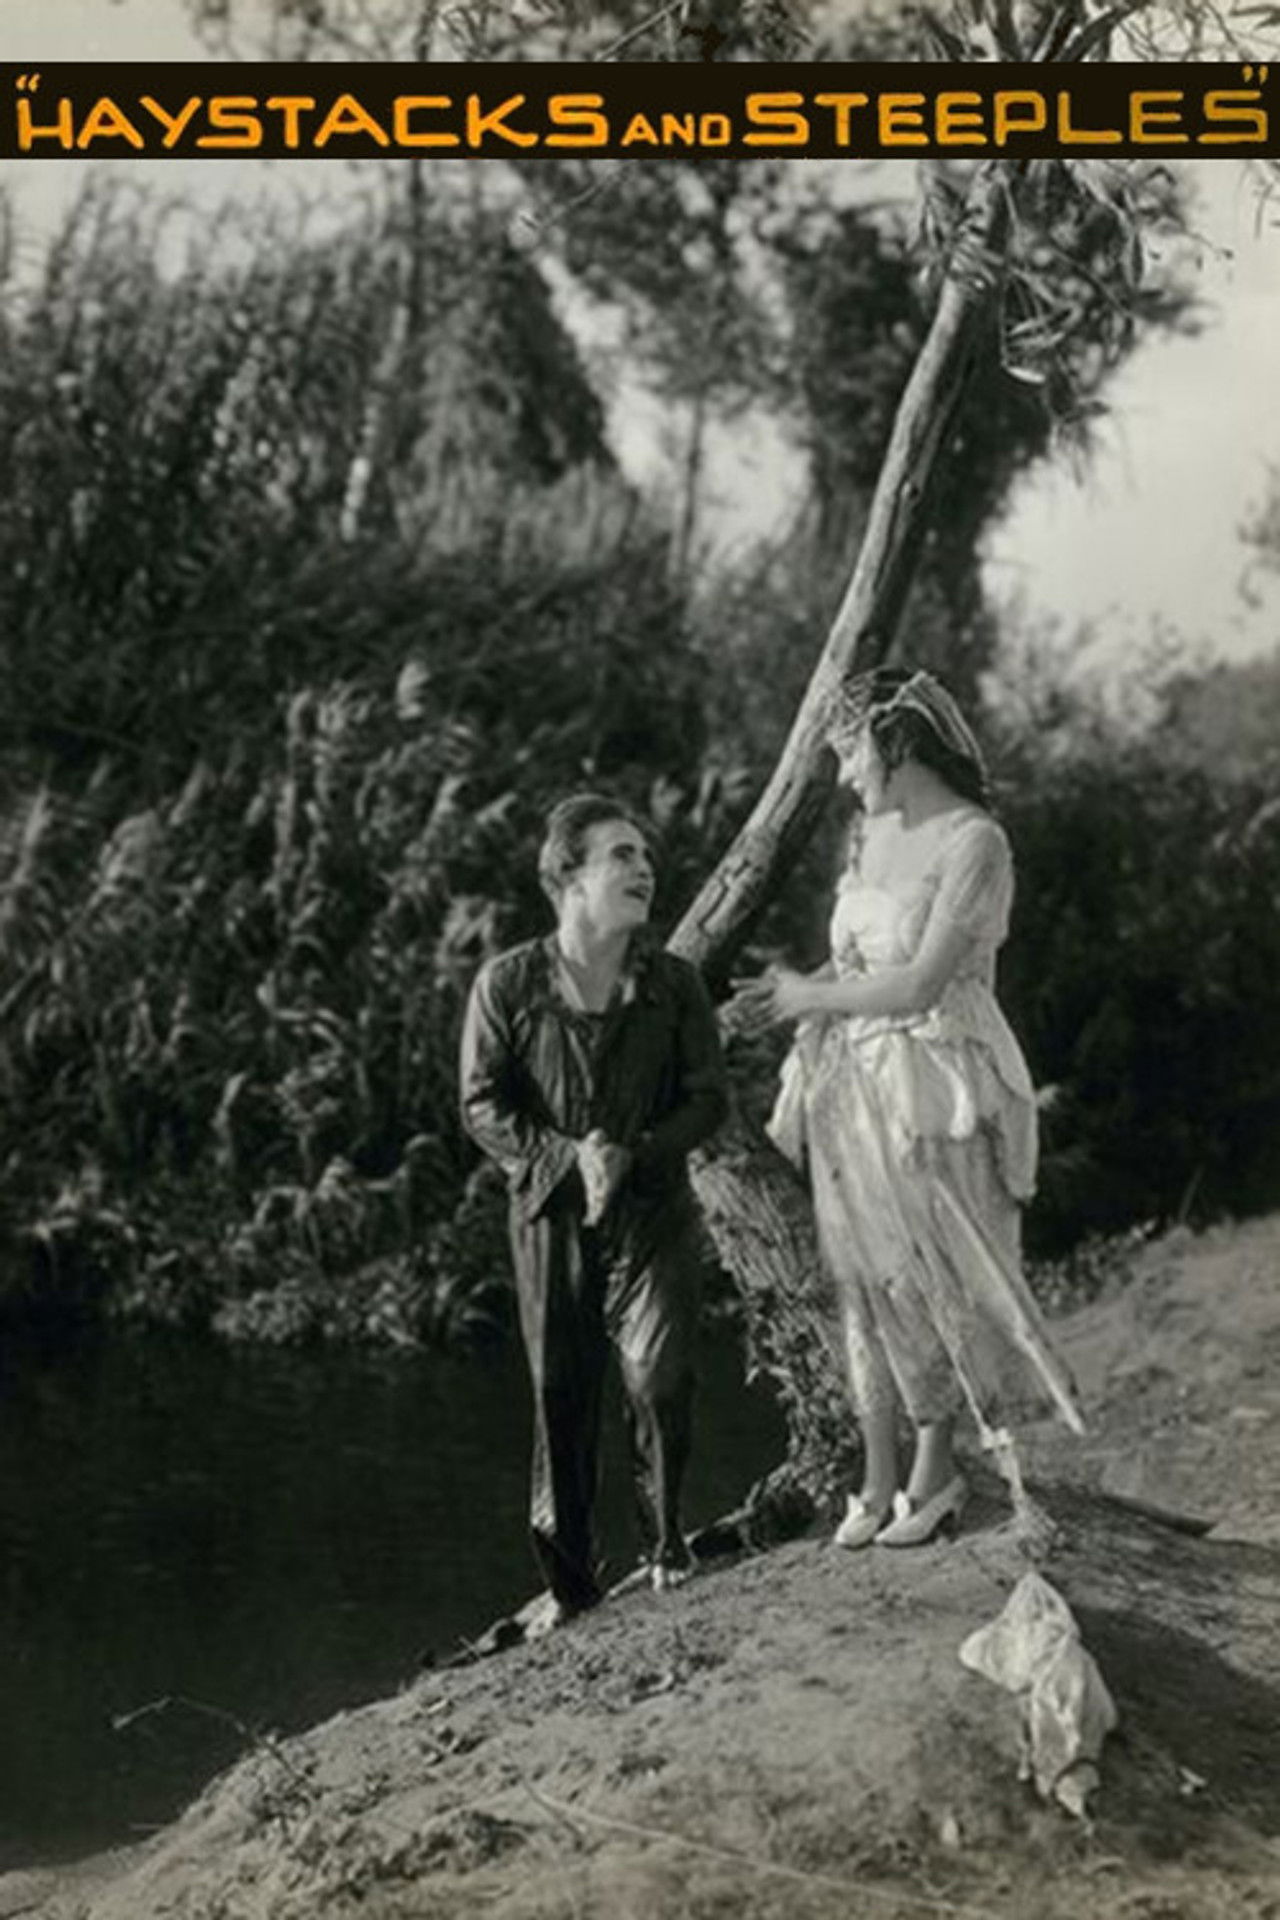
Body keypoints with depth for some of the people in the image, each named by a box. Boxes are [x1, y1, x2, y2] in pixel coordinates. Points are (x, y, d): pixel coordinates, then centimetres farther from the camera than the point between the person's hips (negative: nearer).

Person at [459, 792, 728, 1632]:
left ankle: (667, 1544, 14)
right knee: (560, 1393, 5)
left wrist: (633, 1154, -15)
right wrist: (567, 1159, -16)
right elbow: (484, 1106, -2)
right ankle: (570, 1578, 18)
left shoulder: (673, 982, 0)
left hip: (654, 1211, 0)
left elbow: (708, 1097, 1)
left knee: (659, 1376, -12)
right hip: (551, 1212, 0)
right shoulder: (510, 983, -4)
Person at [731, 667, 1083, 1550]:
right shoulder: (870, 830, 8)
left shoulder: (975, 843, -14)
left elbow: (919, 982, -19)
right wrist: (785, 992, -1)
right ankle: (878, 1484, 14)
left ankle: (936, 1470, 17)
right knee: (866, 1279, 7)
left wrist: (810, 997, -10)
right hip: (855, 1081, 7)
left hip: (937, 1086, -7)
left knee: (933, 1277, 3)